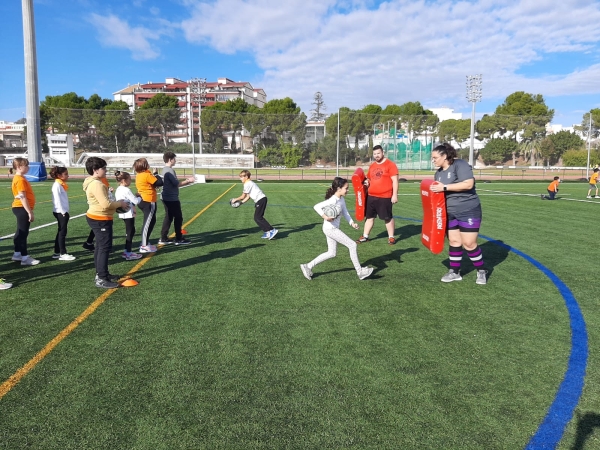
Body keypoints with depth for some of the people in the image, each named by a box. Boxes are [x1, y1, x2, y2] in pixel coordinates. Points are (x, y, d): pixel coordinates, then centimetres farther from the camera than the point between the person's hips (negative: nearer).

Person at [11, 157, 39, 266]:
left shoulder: (19, 178, 14)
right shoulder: (20, 180, -17)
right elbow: (22, 197, -22)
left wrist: (29, 211, 20)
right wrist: (30, 212, -21)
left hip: (20, 208, 10)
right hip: (22, 209, -10)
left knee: (20, 233, 17)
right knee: (23, 233, -6)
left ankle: (17, 254, 26)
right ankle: (25, 258, -2)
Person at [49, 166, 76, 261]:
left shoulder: (61, 184, 14)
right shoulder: (57, 185, -13)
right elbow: (57, 200, -19)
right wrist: (63, 212, -19)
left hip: (63, 212, 9)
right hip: (60, 212, -9)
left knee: (61, 232, 13)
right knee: (62, 232, -5)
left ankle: (57, 253, 20)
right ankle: (63, 254, -1)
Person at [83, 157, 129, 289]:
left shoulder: (94, 183, 12)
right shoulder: (96, 184, -21)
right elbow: (105, 204, -27)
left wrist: (117, 204, 6)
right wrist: (120, 203, -12)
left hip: (97, 218, 11)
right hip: (100, 220, -11)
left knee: (100, 247, 18)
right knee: (105, 248, -8)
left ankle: (101, 274, 29)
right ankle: (101, 279, -5)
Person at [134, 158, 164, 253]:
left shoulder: (139, 175, 10)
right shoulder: (147, 175, -18)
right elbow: (160, 183, -17)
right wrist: (156, 175, 1)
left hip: (143, 201, 9)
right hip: (149, 202, -9)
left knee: (151, 221, 19)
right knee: (148, 223, -4)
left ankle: (145, 242, 25)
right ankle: (144, 246, 1)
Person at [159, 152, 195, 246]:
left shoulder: (165, 169, 15)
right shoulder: (169, 170, -16)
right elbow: (176, 184, -20)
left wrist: (186, 181, 8)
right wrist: (188, 181, -8)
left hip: (167, 198, 10)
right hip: (172, 198, -10)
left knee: (168, 217, 13)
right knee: (178, 217, -1)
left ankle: (163, 239, 15)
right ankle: (179, 239, 6)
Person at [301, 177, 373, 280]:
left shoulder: (342, 200, 6)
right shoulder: (333, 200, -21)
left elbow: (345, 213, 11)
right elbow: (317, 206, -26)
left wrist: (352, 223, -2)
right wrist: (325, 216, -34)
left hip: (333, 229, 10)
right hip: (330, 229, -10)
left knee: (331, 253, 17)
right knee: (352, 245, -5)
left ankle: (308, 266, 20)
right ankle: (360, 271, 5)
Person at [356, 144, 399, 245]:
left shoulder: (390, 165, -7)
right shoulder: (372, 166, 14)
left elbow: (395, 181, -10)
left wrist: (395, 195, -15)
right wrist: (367, 182, 2)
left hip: (385, 197, -7)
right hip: (371, 196, 7)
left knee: (388, 217, 3)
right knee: (369, 216, 12)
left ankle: (391, 237, 16)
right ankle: (365, 236, 22)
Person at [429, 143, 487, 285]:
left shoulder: (460, 165, -15)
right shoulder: (439, 173, 9)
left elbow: (469, 184, -26)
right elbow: (438, 191, 20)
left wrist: (445, 187, -26)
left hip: (468, 211, -7)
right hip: (450, 213, 7)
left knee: (469, 243, -3)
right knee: (454, 241, 9)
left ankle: (482, 271, 18)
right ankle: (455, 272, 20)